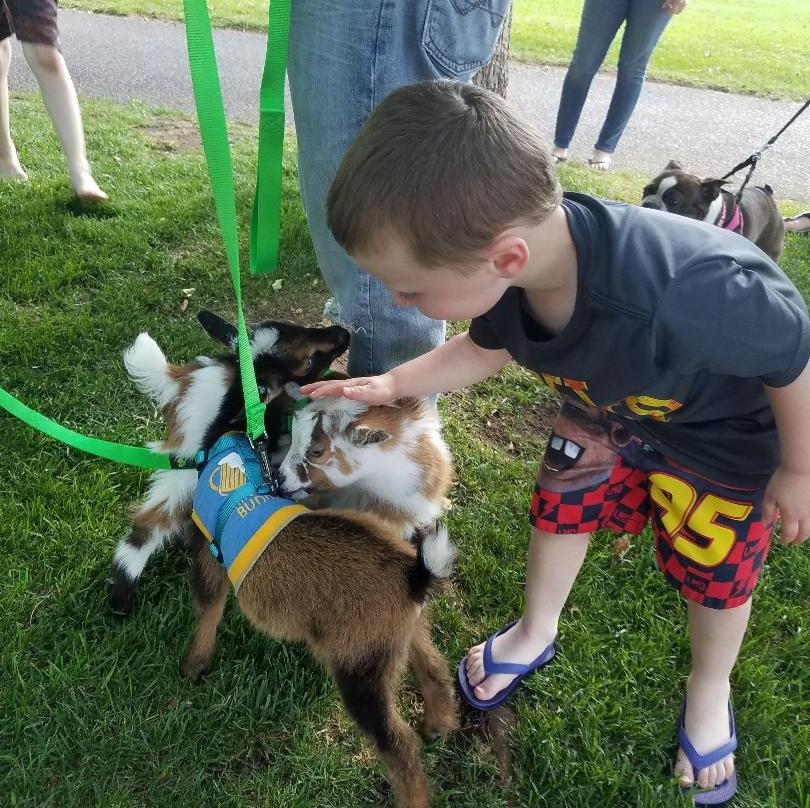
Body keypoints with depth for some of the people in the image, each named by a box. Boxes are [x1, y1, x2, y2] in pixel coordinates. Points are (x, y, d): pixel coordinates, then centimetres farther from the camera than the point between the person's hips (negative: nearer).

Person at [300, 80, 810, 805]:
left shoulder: (688, 299, -50)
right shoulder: (504, 269, -30)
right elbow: (491, 346, -4)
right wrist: (391, 385, -12)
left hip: (723, 431, -4)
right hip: (605, 408, 5)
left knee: (715, 569, 12)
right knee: (562, 505, 13)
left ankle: (709, 691, 44)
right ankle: (535, 633, 42)